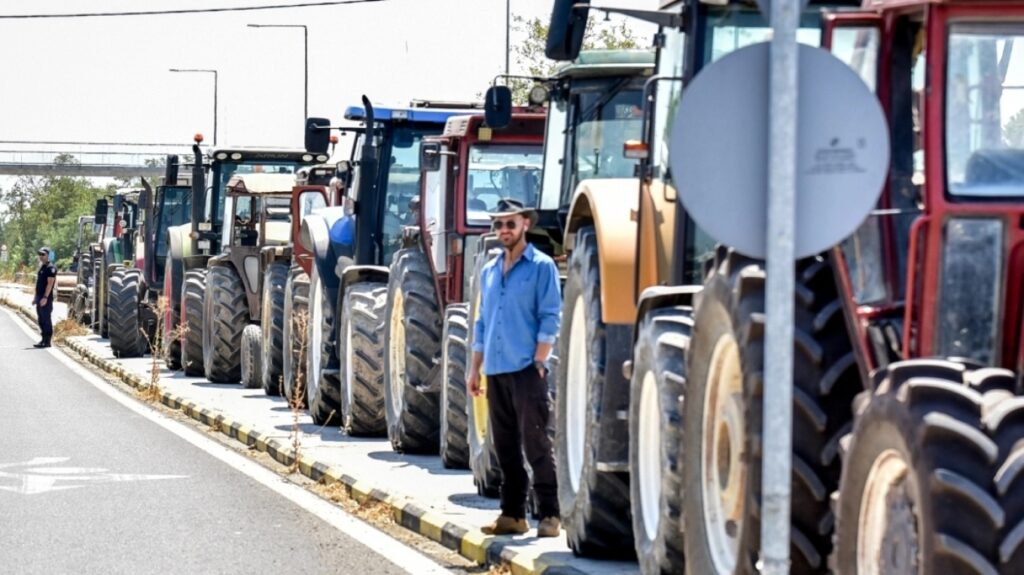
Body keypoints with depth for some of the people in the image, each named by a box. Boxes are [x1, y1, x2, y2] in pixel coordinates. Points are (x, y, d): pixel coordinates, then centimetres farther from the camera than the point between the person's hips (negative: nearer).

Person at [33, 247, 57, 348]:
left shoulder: (50, 268, -11)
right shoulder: (41, 267, 18)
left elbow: (50, 283, -18)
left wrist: (45, 297, -24)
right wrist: (36, 297, 20)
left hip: (46, 299, -9)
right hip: (40, 298, 9)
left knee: (46, 320, -7)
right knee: (41, 320, 11)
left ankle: (47, 341, -6)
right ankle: (44, 339, 16)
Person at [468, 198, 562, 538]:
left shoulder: (541, 267, -2)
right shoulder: (489, 272, 17)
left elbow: (550, 318, -7)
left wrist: (539, 361, -14)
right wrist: (475, 369, 16)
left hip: (526, 370, -6)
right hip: (496, 371, 6)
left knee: (536, 444, -8)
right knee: (505, 446, 9)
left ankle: (549, 514, -7)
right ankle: (512, 514, 14)